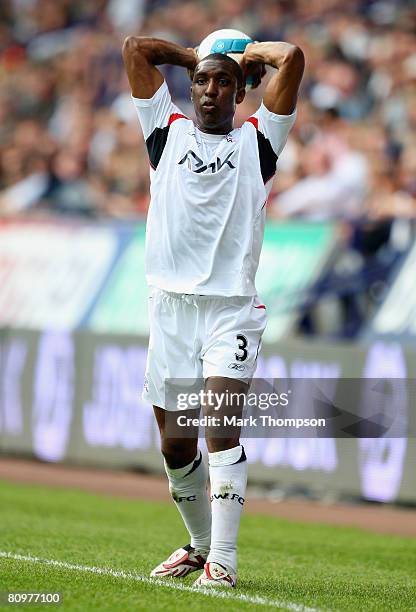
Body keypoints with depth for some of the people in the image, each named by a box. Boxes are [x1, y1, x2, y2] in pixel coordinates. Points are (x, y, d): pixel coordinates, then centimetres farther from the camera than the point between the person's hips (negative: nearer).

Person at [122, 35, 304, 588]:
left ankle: (222, 562, -21)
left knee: (221, 428, -17)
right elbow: (135, 49, 12)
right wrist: (195, 58, 22)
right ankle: (200, 543, 27)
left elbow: (292, 58, 0)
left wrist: (251, 54, 18)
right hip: (170, 304, 3)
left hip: (232, 308, -3)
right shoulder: (168, 131, 15)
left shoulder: (257, 140, 9)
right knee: (175, 444, 7)